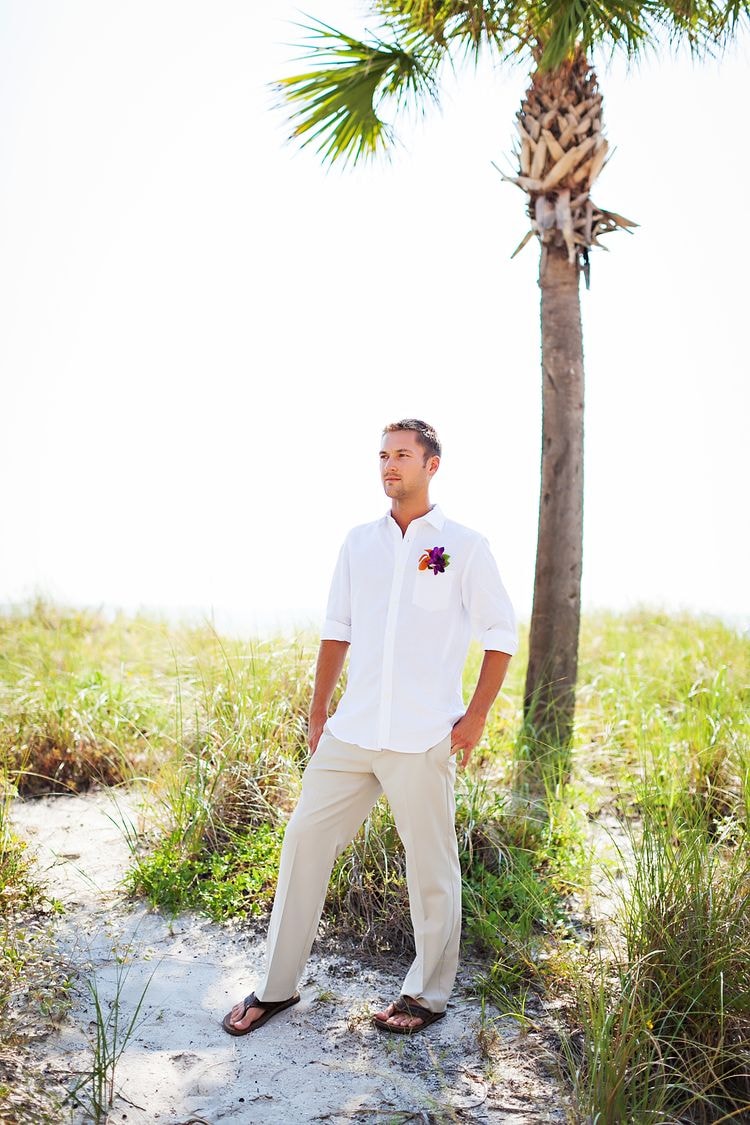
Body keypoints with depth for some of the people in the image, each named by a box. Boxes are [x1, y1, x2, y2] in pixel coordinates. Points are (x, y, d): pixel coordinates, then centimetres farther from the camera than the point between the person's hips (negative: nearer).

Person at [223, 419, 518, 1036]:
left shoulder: (465, 546, -1)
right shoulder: (359, 543, 10)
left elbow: (501, 632, 2)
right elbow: (337, 632, 15)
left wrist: (477, 715, -5)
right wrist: (319, 714, 13)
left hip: (423, 741, -4)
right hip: (350, 732, 4)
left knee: (432, 866, 5)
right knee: (304, 840, 5)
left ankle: (428, 994, 26)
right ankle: (276, 987, 21)